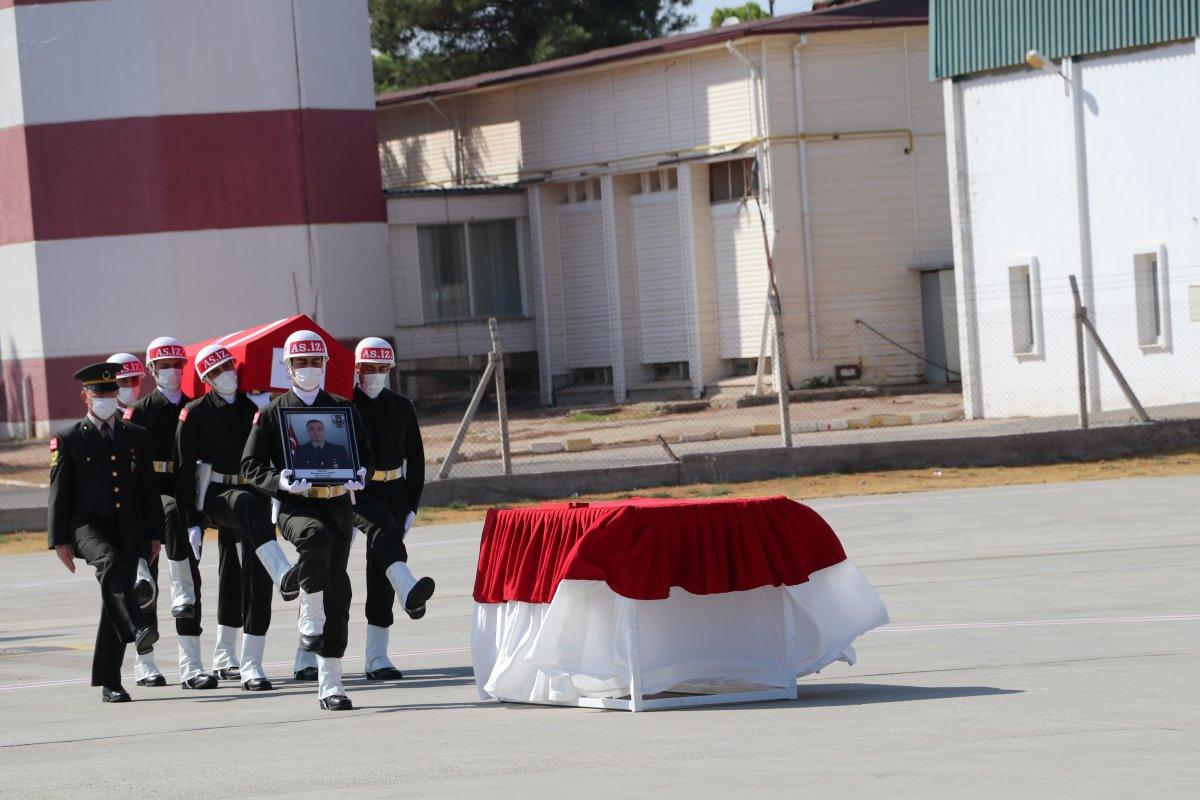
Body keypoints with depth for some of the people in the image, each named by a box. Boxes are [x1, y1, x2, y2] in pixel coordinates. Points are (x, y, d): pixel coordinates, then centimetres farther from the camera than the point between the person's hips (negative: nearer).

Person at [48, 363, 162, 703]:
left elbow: (148, 489, 15)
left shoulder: (136, 436, 14)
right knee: (109, 563, -36)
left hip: (129, 531, 4)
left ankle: (109, 682, 8)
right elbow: (59, 492, 1)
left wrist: (154, 535, 9)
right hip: (88, 525, -4)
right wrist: (61, 540, -5)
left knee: (114, 605, 3)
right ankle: (138, 630, -50)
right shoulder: (69, 440, 4)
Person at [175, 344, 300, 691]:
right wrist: (191, 522, -8)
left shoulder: (255, 406, 11)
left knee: (256, 580, -3)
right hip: (215, 496, -4)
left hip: (255, 493, 4)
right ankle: (284, 576, -59)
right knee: (248, 505, -39)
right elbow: (183, 470, -1)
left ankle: (251, 665, 2)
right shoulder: (194, 414, 2)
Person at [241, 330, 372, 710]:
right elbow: (251, 464, 4)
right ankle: (310, 618, -21)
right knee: (315, 536, -39)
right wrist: (279, 480, -15)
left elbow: (364, 452, 20)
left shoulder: (344, 409, 13)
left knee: (338, 593, 1)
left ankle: (330, 683, 8)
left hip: (337, 504, 3)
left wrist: (360, 474, -2)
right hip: (294, 505, -3)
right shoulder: (273, 413, 5)